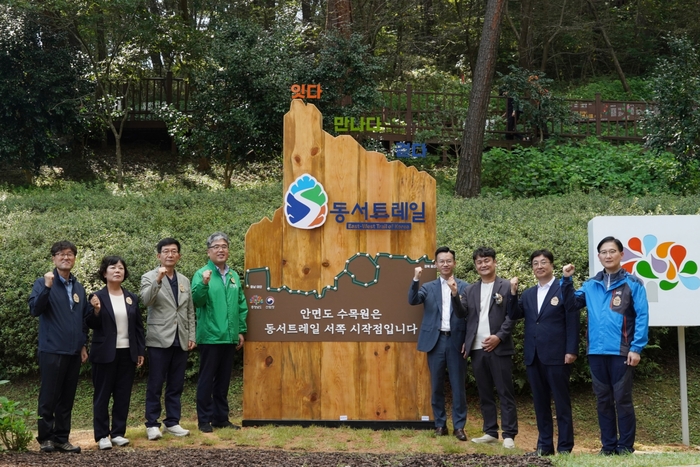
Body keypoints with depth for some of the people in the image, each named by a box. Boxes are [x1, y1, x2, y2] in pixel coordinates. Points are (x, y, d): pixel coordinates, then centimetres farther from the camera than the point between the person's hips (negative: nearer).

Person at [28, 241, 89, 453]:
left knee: (67, 399, 9)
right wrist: (47, 287, -29)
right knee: (49, 397, 1)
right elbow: (34, 309, -19)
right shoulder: (43, 283, -3)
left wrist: (83, 345, 14)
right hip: (52, 351, -5)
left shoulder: (79, 288, 13)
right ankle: (45, 437, 12)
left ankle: (62, 438, 16)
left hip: (73, 352, 5)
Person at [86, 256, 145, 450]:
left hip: (127, 353, 4)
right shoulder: (98, 297, -3)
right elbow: (91, 325, -6)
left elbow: (138, 326, 11)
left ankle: (118, 432, 15)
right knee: (102, 395, 2)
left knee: (123, 395, 7)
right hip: (105, 354, -4)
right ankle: (102, 435, 7)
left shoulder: (131, 298, 9)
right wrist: (96, 310, -25)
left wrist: (141, 351, 6)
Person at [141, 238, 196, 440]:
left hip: (180, 341, 5)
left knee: (176, 385, 9)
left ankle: (172, 422, 17)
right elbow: (146, 300, -21)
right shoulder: (149, 277, -2)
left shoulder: (185, 281, 14)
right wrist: (158, 280, -35)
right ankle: (152, 424, 7)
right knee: (155, 385, 0)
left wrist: (191, 336, 8)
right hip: (159, 340, -5)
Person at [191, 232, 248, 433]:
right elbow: (197, 301, -18)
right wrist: (204, 283, -34)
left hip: (230, 337, 5)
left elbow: (242, 305, 16)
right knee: (207, 379, 1)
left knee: (223, 380, 12)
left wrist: (241, 330, 12)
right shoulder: (202, 274, -5)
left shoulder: (234, 276, 11)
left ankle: (221, 418, 21)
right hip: (210, 337, -5)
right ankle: (204, 420, 8)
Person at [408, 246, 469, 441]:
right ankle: (440, 424, 17)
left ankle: (459, 426, 10)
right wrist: (416, 279, -23)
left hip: (456, 341, -1)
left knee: (458, 386, 2)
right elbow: (413, 301, -9)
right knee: (437, 386, 8)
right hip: (435, 340, 2)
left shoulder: (464, 287, 4)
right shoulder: (428, 287, 8)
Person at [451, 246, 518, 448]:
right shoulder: (470, 290, 13)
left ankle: (509, 434, 0)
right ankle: (490, 432, 17)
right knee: (484, 393, 10)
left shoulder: (506, 286, 1)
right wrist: (455, 295, -14)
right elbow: (462, 313, 3)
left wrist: (499, 337, -15)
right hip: (477, 348, 5)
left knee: (505, 392, -2)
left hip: (499, 348, -5)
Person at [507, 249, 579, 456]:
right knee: (540, 402, 9)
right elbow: (514, 315, 4)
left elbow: (572, 322, -6)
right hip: (534, 357, 6)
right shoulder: (528, 294, 16)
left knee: (561, 401, 1)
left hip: (556, 356, -5)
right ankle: (545, 445, 16)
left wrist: (571, 351, -13)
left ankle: (565, 446, 6)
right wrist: (513, 292, -7)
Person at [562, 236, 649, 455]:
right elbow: (571, 304, 11)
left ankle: (625, 446, 10)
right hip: (596, 351, 4)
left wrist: (636, 348, -13)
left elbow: (642, 317, -6)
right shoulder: (591, 285, 10)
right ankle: (608, 445, 18)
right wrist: (567, 280, -2)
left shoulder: (632, 283, -2)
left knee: (622, 399, 1)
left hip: (621, 352, -4)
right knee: (603, 400, 10)